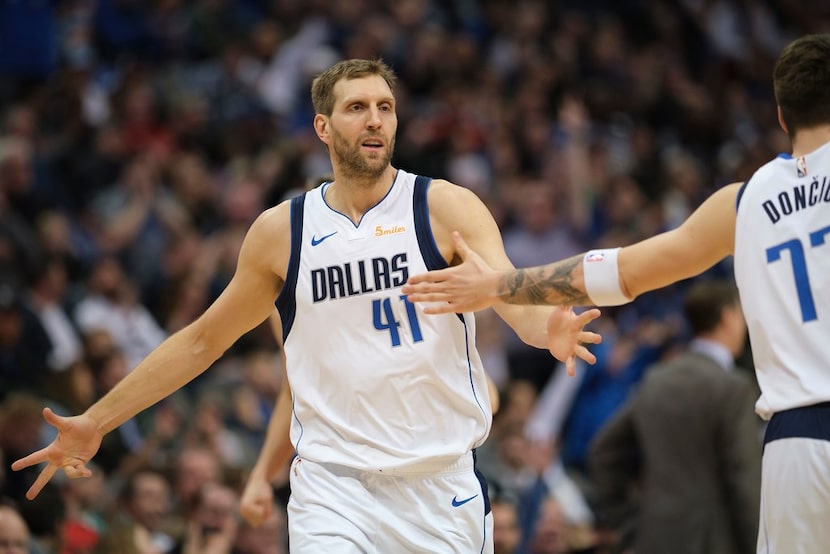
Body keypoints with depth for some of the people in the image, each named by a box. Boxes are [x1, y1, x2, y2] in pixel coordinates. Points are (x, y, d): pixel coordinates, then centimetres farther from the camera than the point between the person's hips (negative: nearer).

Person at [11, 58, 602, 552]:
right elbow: (202, 340, 16)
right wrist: (95, 423, 15)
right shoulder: (282, 231, 6)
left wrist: (549, 329, -42)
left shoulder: (447, 208, -2)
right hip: (333, 485, 0)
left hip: (440, 484, 0)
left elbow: (512, 295, -17)